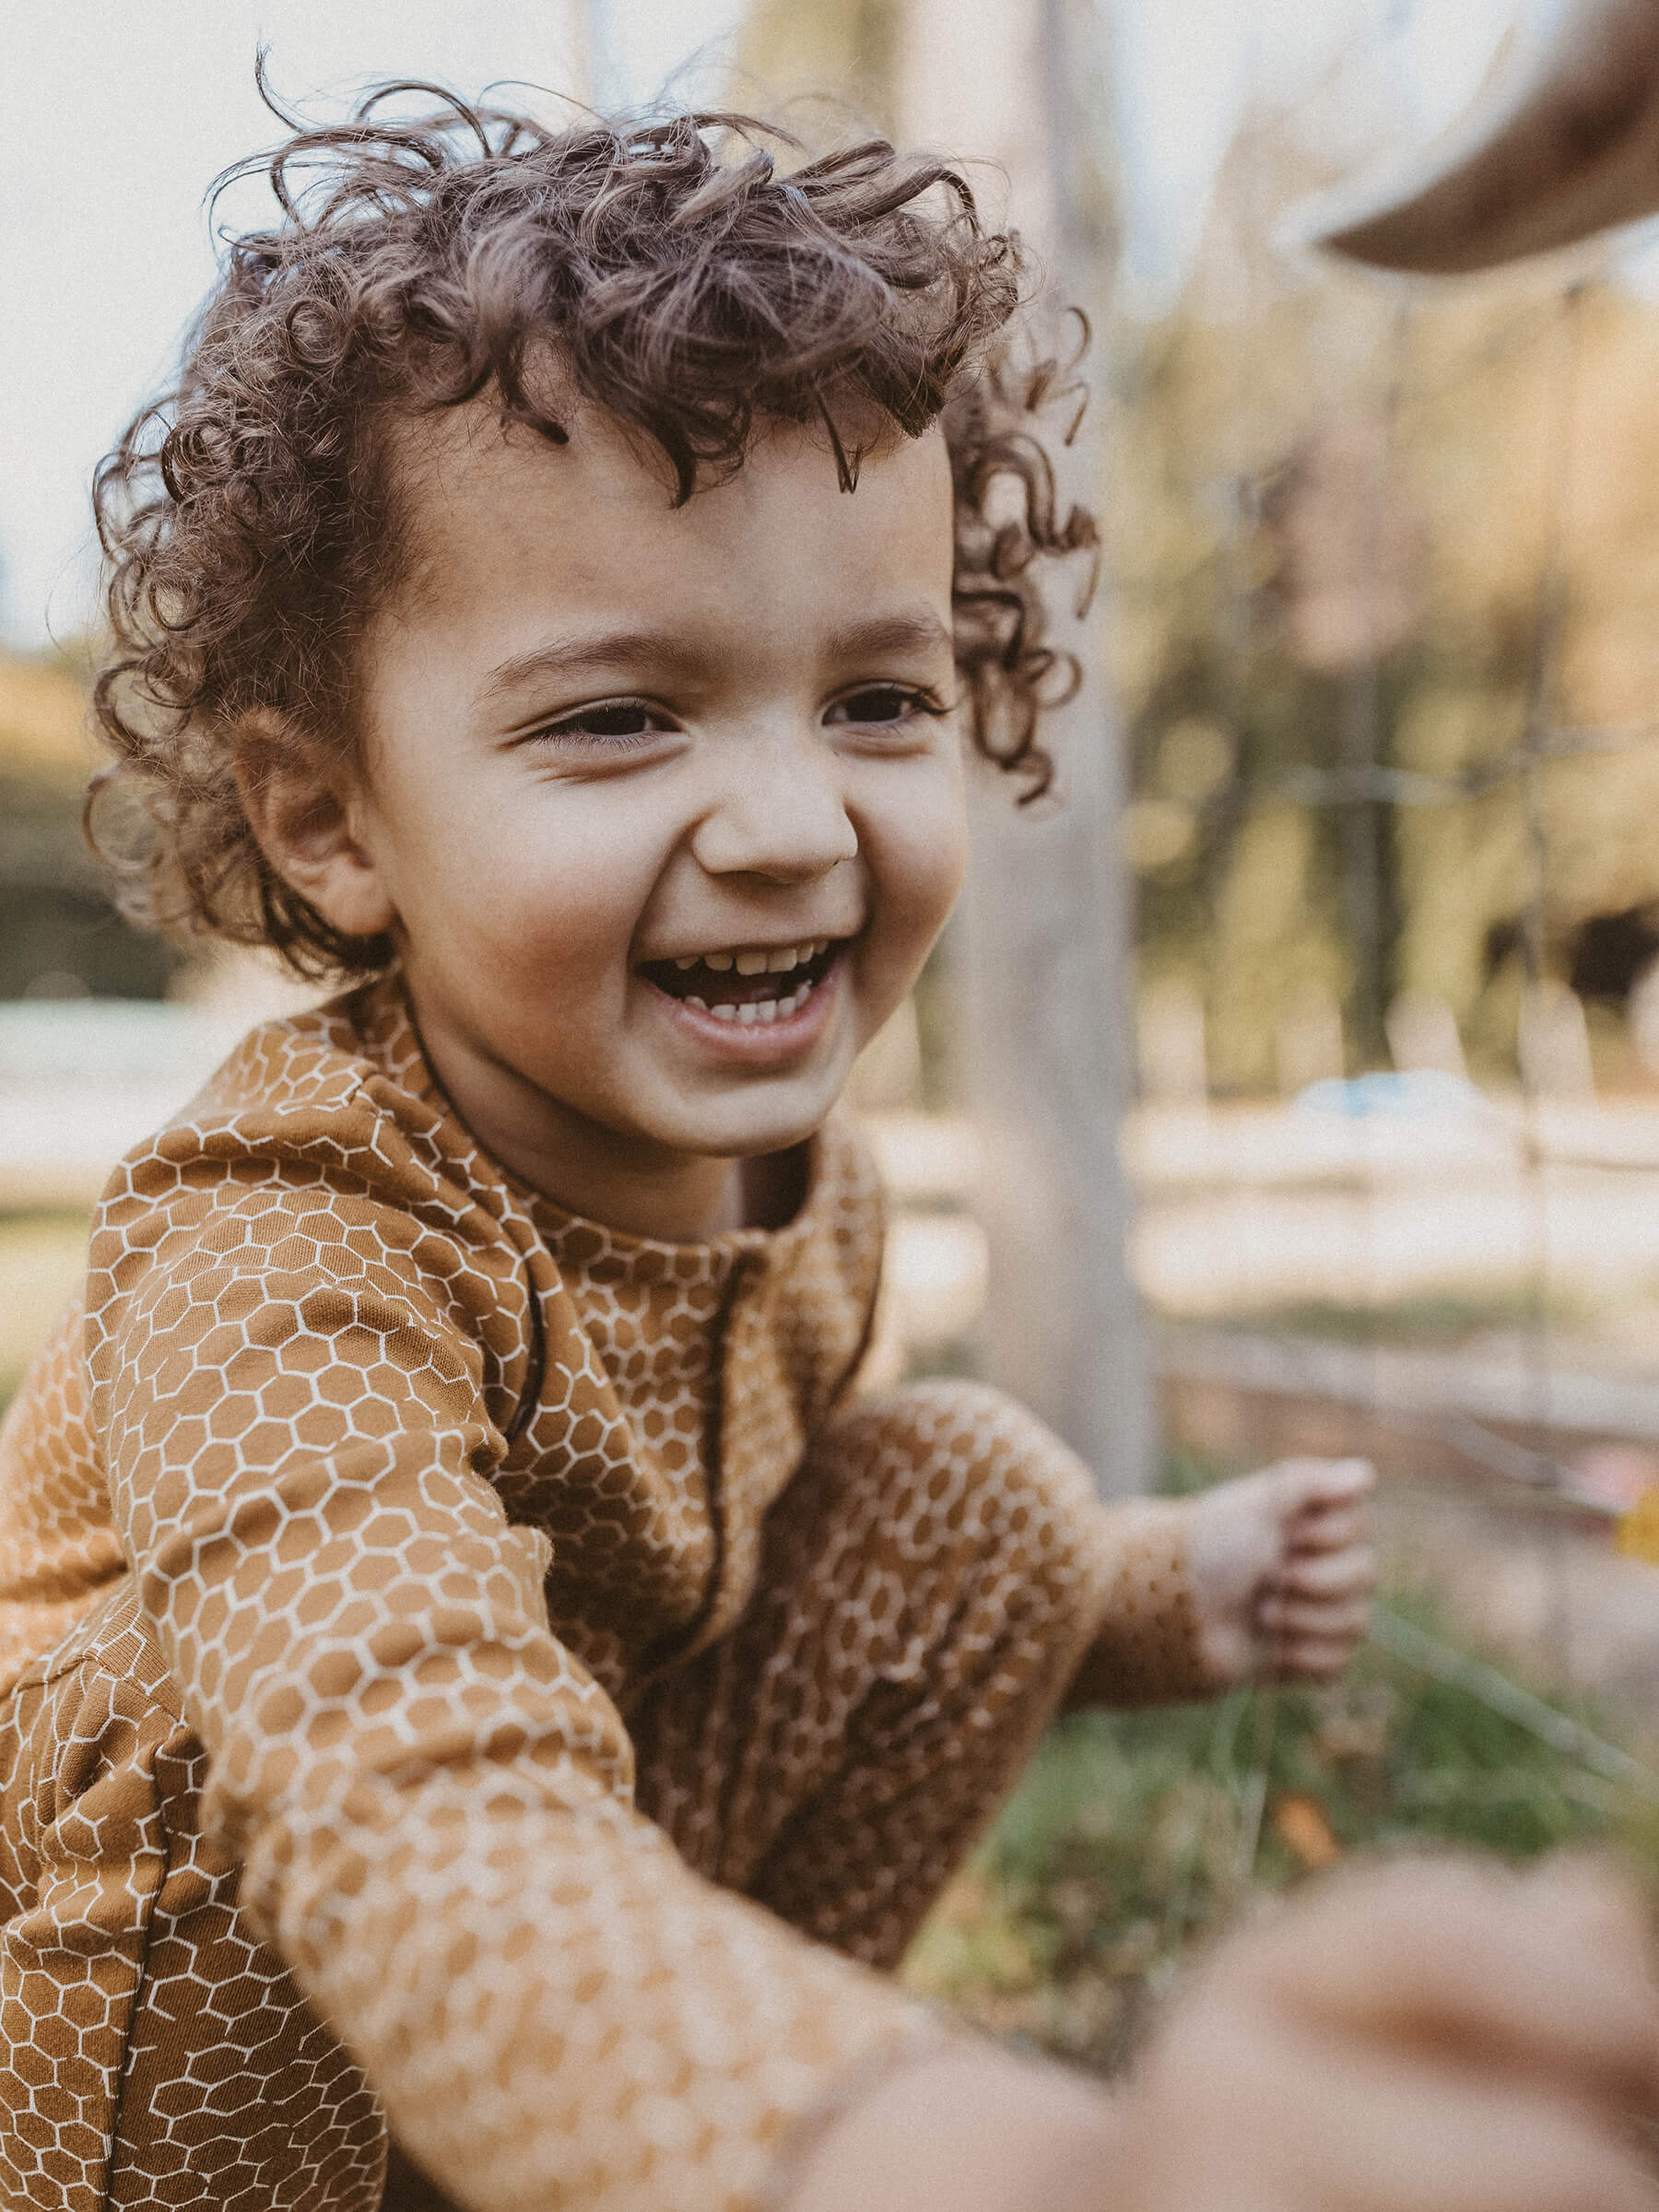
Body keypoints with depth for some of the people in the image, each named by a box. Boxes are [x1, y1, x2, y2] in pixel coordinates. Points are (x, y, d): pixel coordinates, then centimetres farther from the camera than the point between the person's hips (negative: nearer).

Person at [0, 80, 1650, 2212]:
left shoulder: (791, 1174, -11)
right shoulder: (278, 1263, -37)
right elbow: (432, 1839, -55)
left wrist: (1154, 1592, -2)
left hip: (600, 1810, 6)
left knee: (965, 1493, -8)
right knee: (296, 1726, -36)